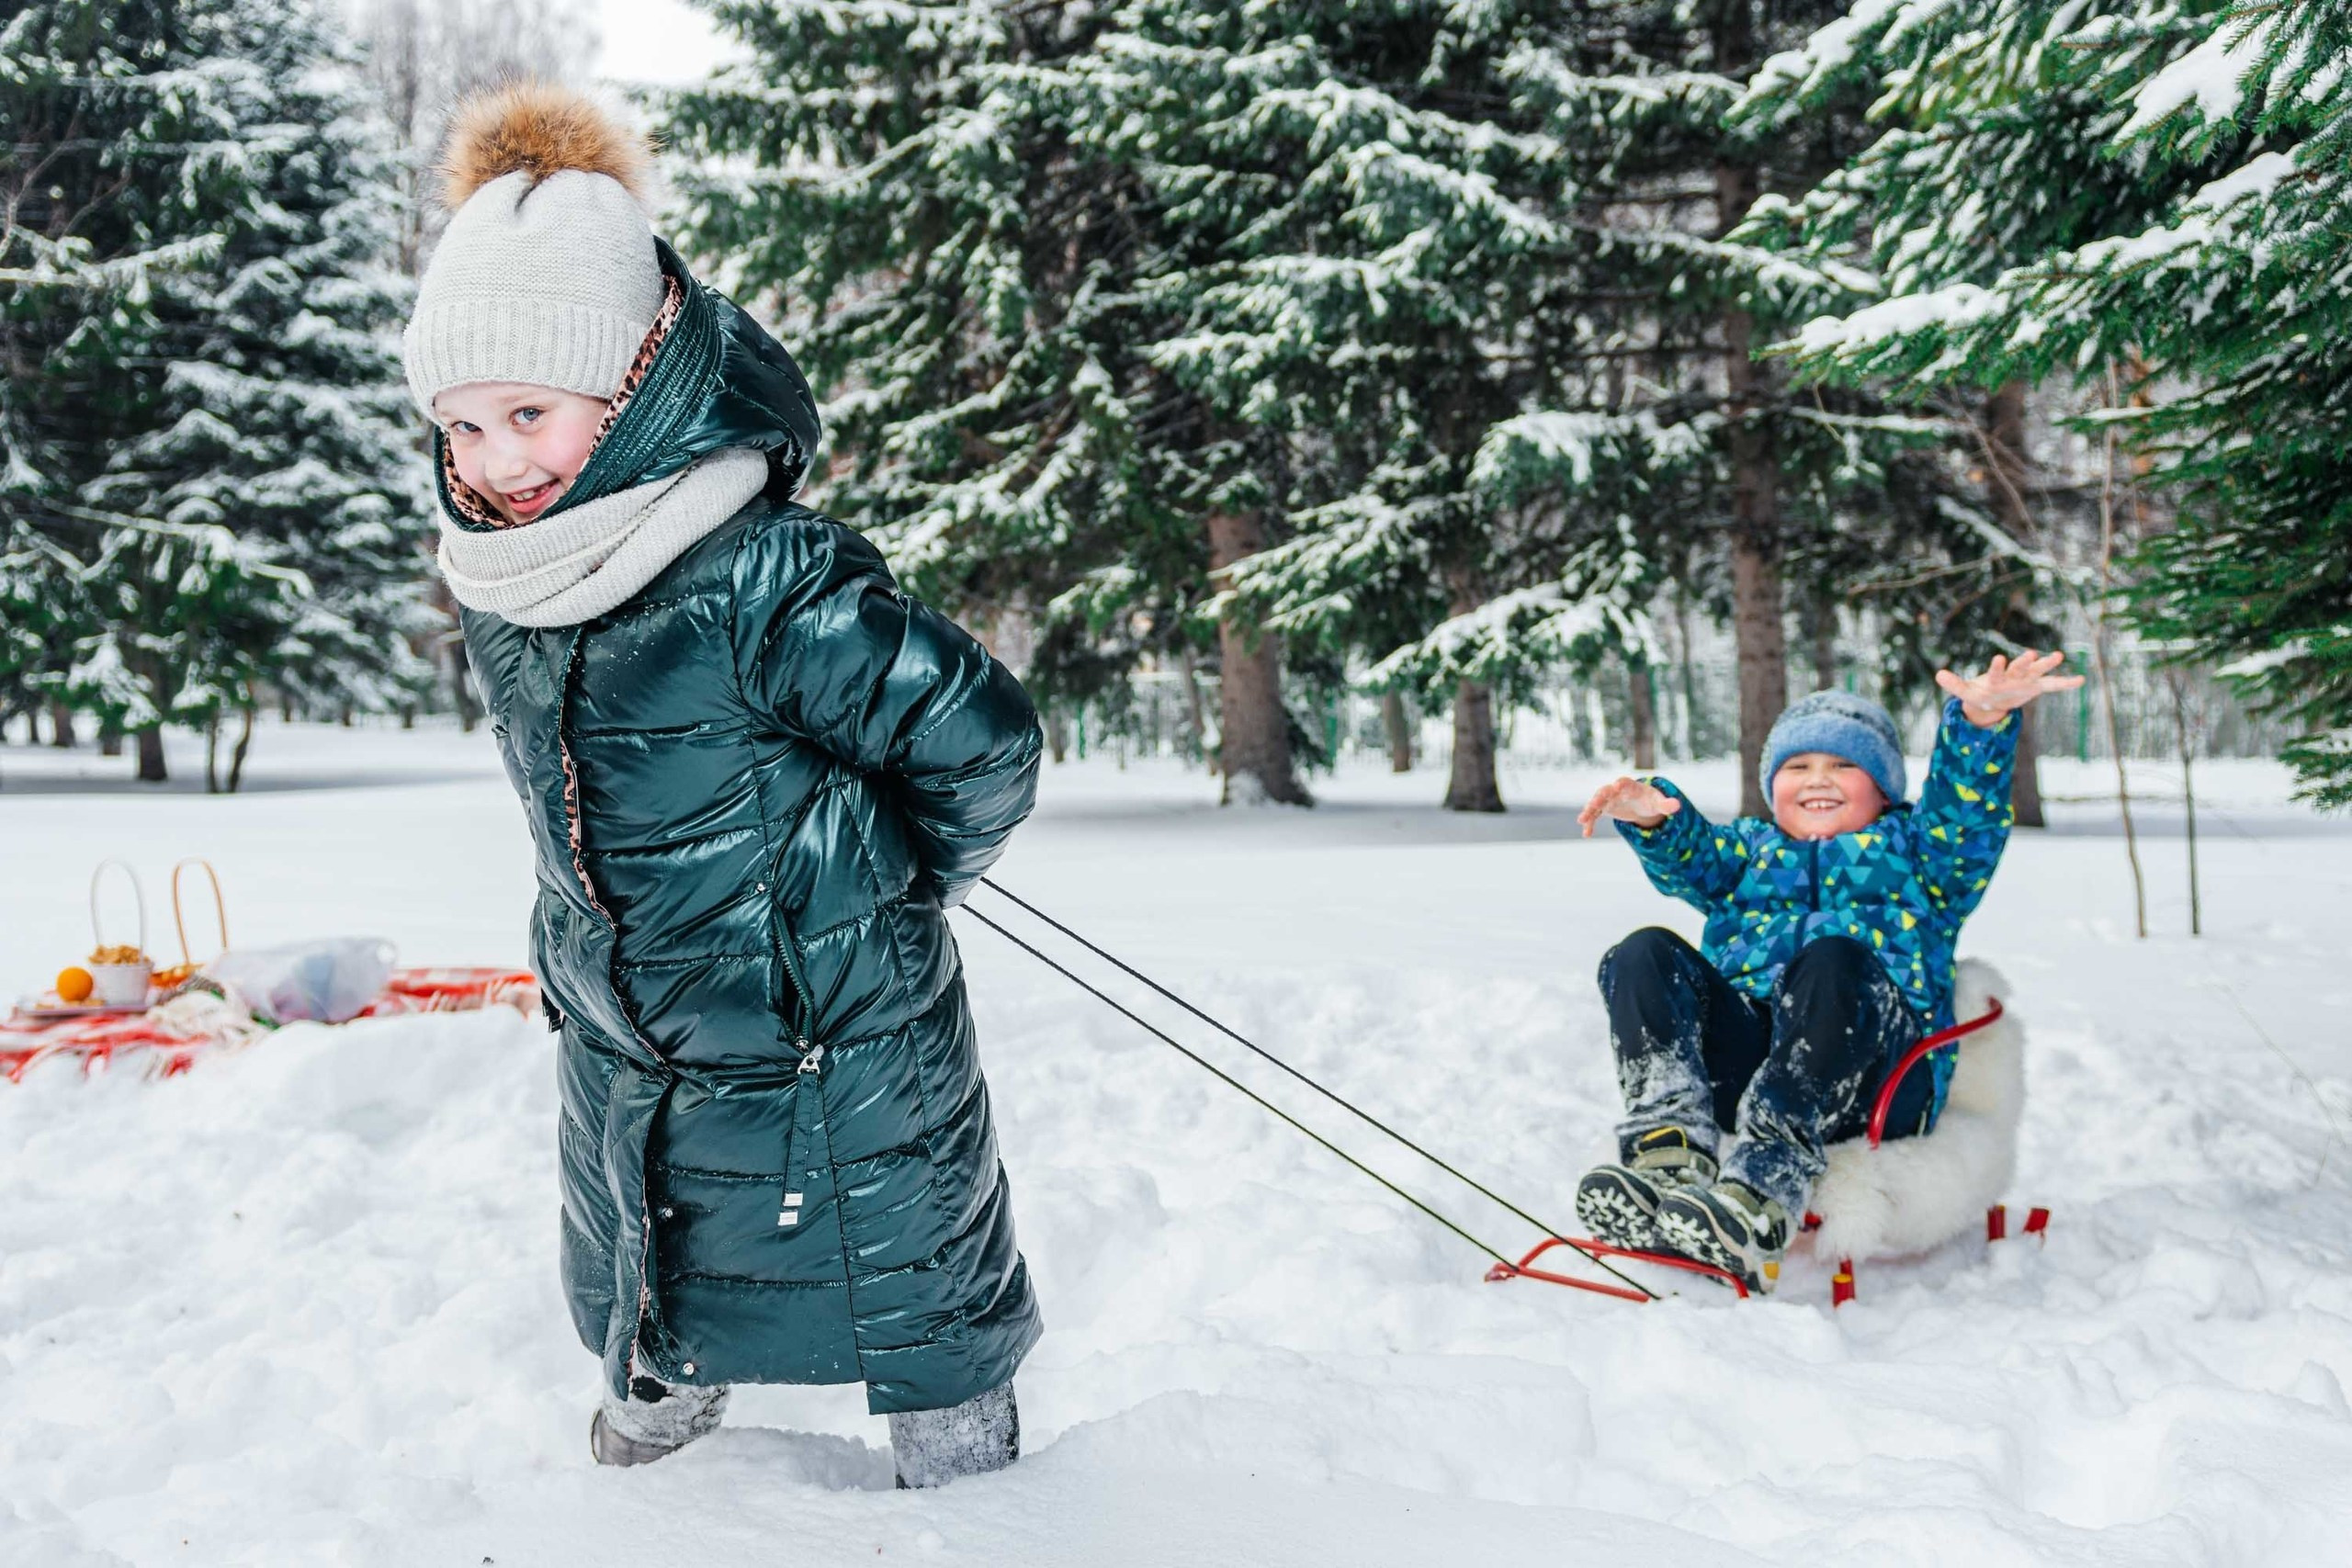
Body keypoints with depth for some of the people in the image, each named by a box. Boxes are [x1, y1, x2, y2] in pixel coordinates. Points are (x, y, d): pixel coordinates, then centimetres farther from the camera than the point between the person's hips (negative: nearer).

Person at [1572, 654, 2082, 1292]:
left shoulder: (1913, 846, 28)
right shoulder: (1751, 847, 35)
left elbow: (1964, 806, 5)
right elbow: (1693, 859, 12)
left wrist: (1980, 722, -18)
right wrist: (1656, 819, -14)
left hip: (1875, 1063, -3)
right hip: (1739, 1056, 3)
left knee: (1833, 959, -35)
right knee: (1645, 955, -20)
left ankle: (1762, 1194, -53)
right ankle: (1669, 1150, -43)